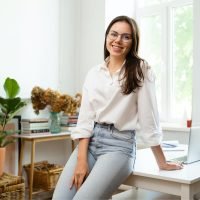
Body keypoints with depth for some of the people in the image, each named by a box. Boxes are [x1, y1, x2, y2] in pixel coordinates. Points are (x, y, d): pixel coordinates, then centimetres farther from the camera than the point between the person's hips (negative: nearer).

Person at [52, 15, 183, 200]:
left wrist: (162, 162, -2)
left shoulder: (141, 70, -1)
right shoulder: (94, 73, 9)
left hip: (119, 145, -4)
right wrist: (81, 160, -7)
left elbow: (148, 117, -3)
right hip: (90, 141, 4)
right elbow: (85, 117, 3)